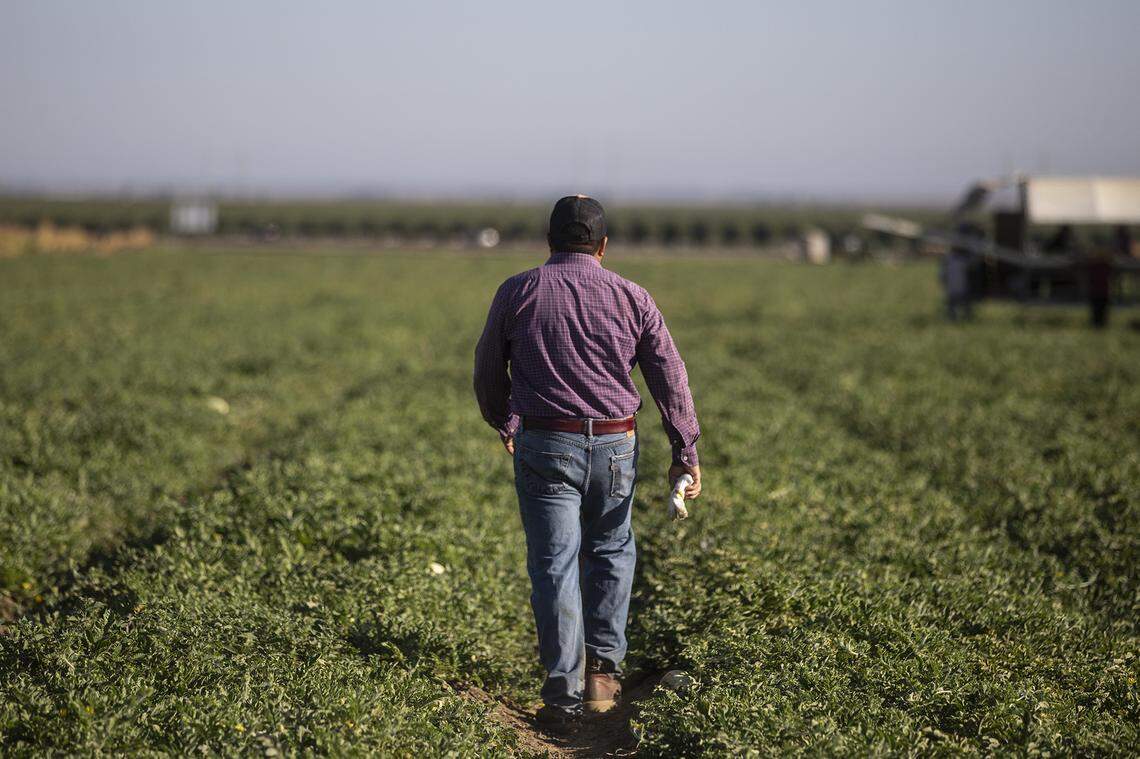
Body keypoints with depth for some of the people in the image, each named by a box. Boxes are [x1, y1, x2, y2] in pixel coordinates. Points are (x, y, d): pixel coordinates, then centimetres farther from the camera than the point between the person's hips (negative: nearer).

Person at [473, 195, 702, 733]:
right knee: (611, 549, 22)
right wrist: (686, 453, 7)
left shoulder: (516, 293, 0)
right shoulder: (632, 298, 2)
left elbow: (488, 372, 10)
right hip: (614, 444, 1)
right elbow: (670, 378, 2)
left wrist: (503, 425, 28)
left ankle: (564, 699, 0)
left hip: (543, 446, -1)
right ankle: (604, 667, 20)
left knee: (555, 566, 1)